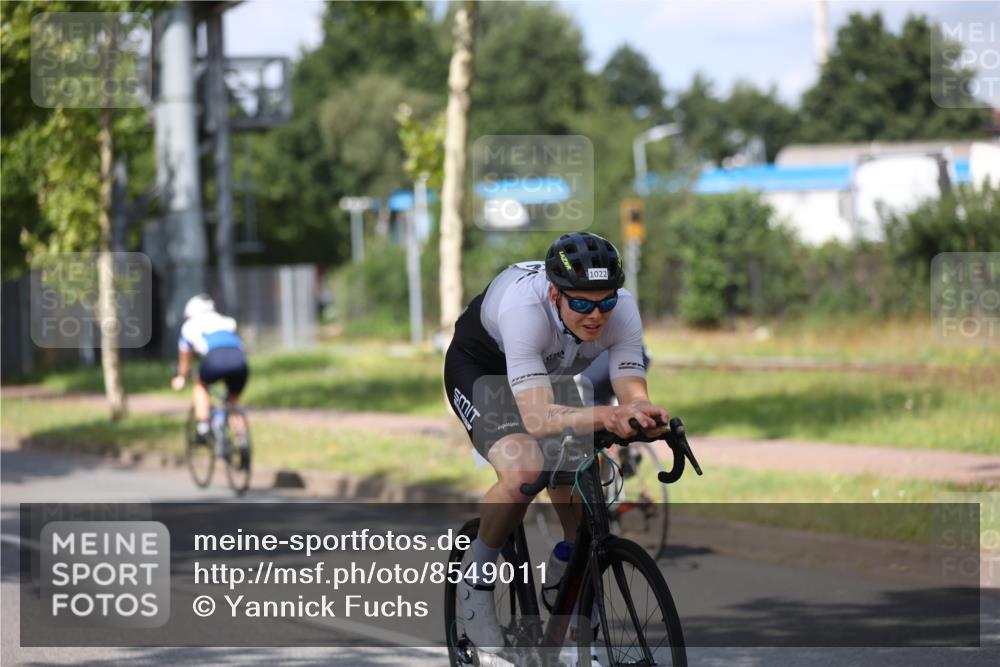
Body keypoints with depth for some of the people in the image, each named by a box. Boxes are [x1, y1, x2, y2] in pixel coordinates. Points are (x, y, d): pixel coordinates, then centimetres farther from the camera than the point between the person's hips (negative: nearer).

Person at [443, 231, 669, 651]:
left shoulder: (620, 309, -28)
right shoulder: (525, 307, -42)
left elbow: (634, 394, -31)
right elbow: (538, 417, -49)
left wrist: (643, 417, -55)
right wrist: (601, 417, -67)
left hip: (550, 369, 5)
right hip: (480, 366, -5)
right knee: (523, 473, -29)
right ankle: (477, 582, -5)